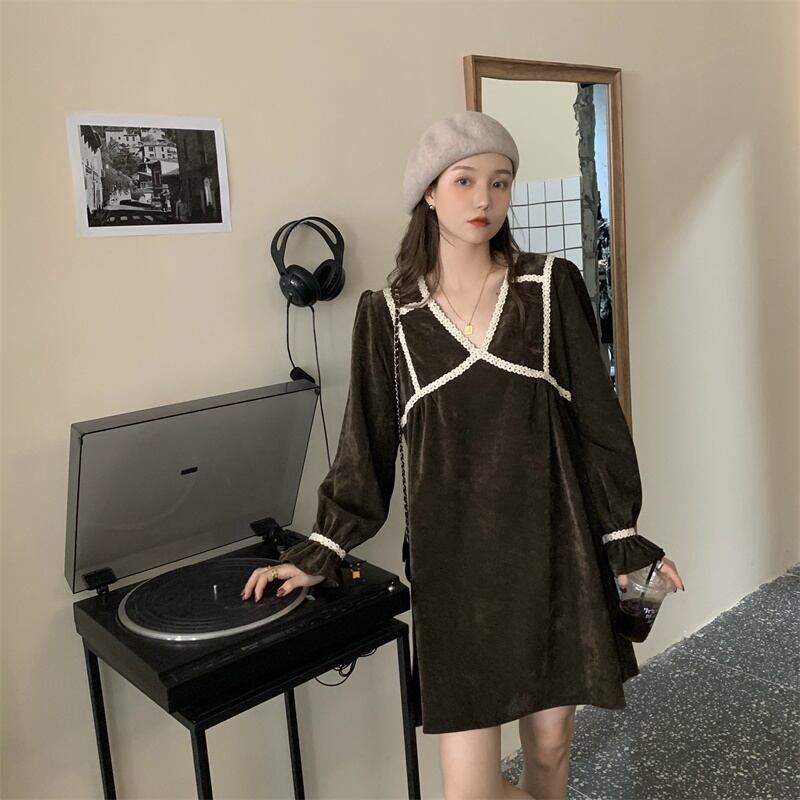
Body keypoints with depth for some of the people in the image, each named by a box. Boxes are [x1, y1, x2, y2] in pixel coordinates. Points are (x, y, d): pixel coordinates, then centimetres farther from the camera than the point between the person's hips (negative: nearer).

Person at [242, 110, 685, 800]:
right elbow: (368, 445, 6)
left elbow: (596, 417, 4)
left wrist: (623, 534, 3)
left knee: (551, 741, 13)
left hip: (553, 548, 1)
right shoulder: (388, 313, 0)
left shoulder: (553, 286, 1)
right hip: (454, 559, 0)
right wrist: (319, 554, 5)